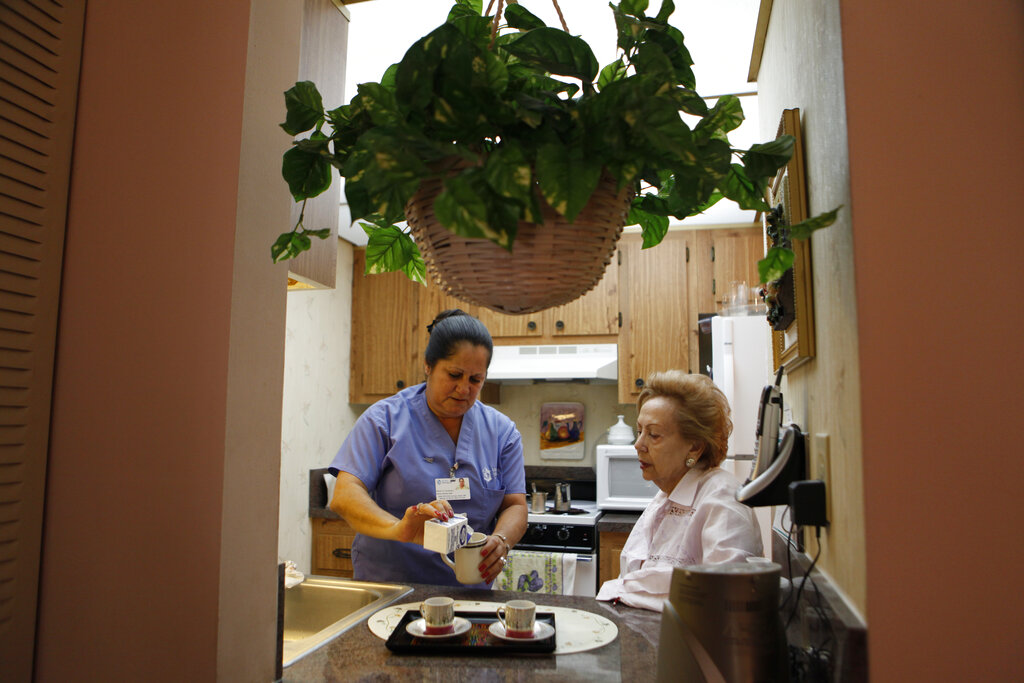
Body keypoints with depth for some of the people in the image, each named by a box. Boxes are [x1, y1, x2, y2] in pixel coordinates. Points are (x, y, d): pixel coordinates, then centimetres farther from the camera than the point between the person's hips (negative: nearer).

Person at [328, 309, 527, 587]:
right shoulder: (385, 419, -2)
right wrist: (397, 529, -29)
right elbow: (344, 495, -10)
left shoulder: (502, 432, 7)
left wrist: (501, 541, -17)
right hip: (386, 587, -3)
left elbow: (515, 505, 6)